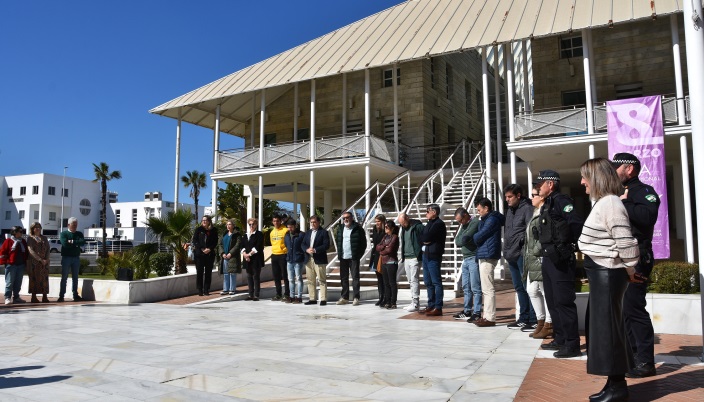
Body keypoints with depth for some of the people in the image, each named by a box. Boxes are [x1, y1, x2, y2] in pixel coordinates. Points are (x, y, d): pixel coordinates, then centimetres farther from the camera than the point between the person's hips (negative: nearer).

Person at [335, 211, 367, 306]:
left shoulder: (358, 229, -5)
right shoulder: (340, 229, 13)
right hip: (343, 258, 6)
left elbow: (363, 243, -4)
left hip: (353, 258, -5)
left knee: (355, 277, -1)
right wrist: (339, 254, 9)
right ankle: (344, 297, 18)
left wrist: (359, 255, -8)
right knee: (344, 278, 10)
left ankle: (356, 298, 3)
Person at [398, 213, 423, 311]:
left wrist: (420, 253, -18)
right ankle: (413, 302, 17)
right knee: (410, 281, 10)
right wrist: (402, 256, 16)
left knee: (414, 280, -8)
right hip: (406, 258, 8)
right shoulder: (403, 228, 14)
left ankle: (415, 303, -5)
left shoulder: (417, 226, -10)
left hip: (415, 258, -8)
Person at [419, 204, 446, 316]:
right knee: (428, 282, 12)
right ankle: (431, 306, 19)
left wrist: (424, 238, 1)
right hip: (426, 255, 9)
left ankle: (438, 308, -6)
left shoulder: (439, 224, -9)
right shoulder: (429, 224, 19)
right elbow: (421, 238, 12)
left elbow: (427, 237, -18)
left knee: (436, 282, -7)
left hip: (434, 256, -9)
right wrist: (425, 240, -6)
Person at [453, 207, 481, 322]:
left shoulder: (475, 223, -10)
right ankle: (467, 311, 20)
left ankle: (477, 313, -1)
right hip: (465, 259, 9)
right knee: (466, 287, 12)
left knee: (475, 287, -5)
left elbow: (463, 239, -18)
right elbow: (457, 242, 13)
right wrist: (461, 240, -6)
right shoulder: (463, 225, 18)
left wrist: (459, 239, 2)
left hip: (473, 258, -9)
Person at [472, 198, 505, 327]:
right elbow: (480, 235, 19)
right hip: (483, 256, 10)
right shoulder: (486, 219, 20)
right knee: (485, 289, 13)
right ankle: (487, 316, 19)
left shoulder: (492, 219, -11)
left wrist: (473, 237, 5)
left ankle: (490, 318, -5)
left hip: (487, 256, -10)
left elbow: (479, 236, -13)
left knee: (488, 289, -8)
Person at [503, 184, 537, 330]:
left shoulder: (527, 209, -7)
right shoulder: (510, 211, 18)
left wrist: (522, 241, -19)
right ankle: (524, 318, 21)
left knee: (528, 287, -6)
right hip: (511, 256, 9)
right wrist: (507, 249, 14)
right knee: (519, 288, 13)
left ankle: (534, 320, 0)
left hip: (522, 254, -8)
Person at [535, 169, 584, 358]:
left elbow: (577, 223, -24)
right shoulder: (546, 205, 17)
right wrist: (546, 251, 11)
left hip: (561, 259, -10)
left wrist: (572, 246, -15)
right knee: (552, 301, 15)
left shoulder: (561, 201, -12)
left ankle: (572, 345, 0)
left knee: (563, 301, -7)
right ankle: (559, 339, 25)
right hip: (548, 258, 10)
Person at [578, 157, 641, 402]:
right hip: (600, 272, 10)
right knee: (601, 326, 14)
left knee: (607, 327, -2)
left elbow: (625, 242, -22)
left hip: (608, 273, -10)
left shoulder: (609, 203, -17)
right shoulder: (601, 202, 15)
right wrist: (626, 271, 17)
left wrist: (629, 270, -10)